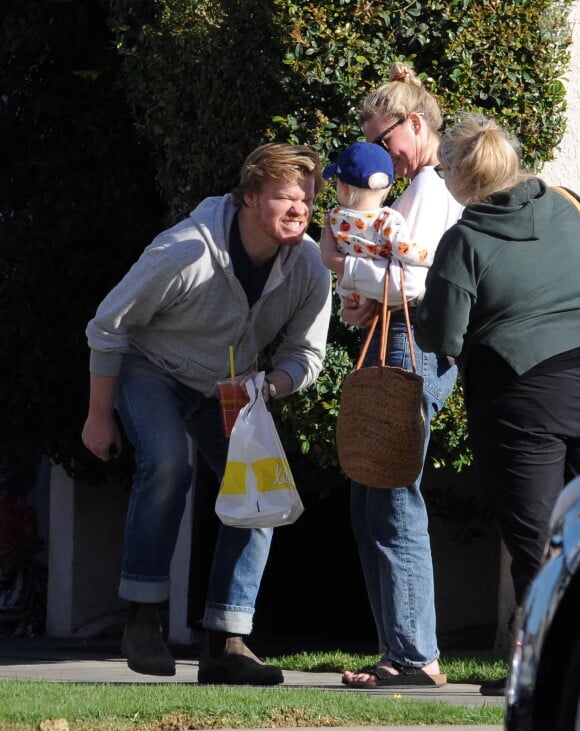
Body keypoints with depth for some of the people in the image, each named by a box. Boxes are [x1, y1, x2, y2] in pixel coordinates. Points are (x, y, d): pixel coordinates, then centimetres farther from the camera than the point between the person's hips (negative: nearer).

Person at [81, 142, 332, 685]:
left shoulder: (309, 267, -18)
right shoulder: (185, 253, -32)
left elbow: (305, 354, -5)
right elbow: (109, 326, -19)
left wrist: (269, 386, -29)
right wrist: (99, 416, -12)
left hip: (228, 387, 5)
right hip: (151, 370, -5)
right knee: (167, 463, -31)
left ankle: (225, 644, -7)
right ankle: (141, 619, -19)